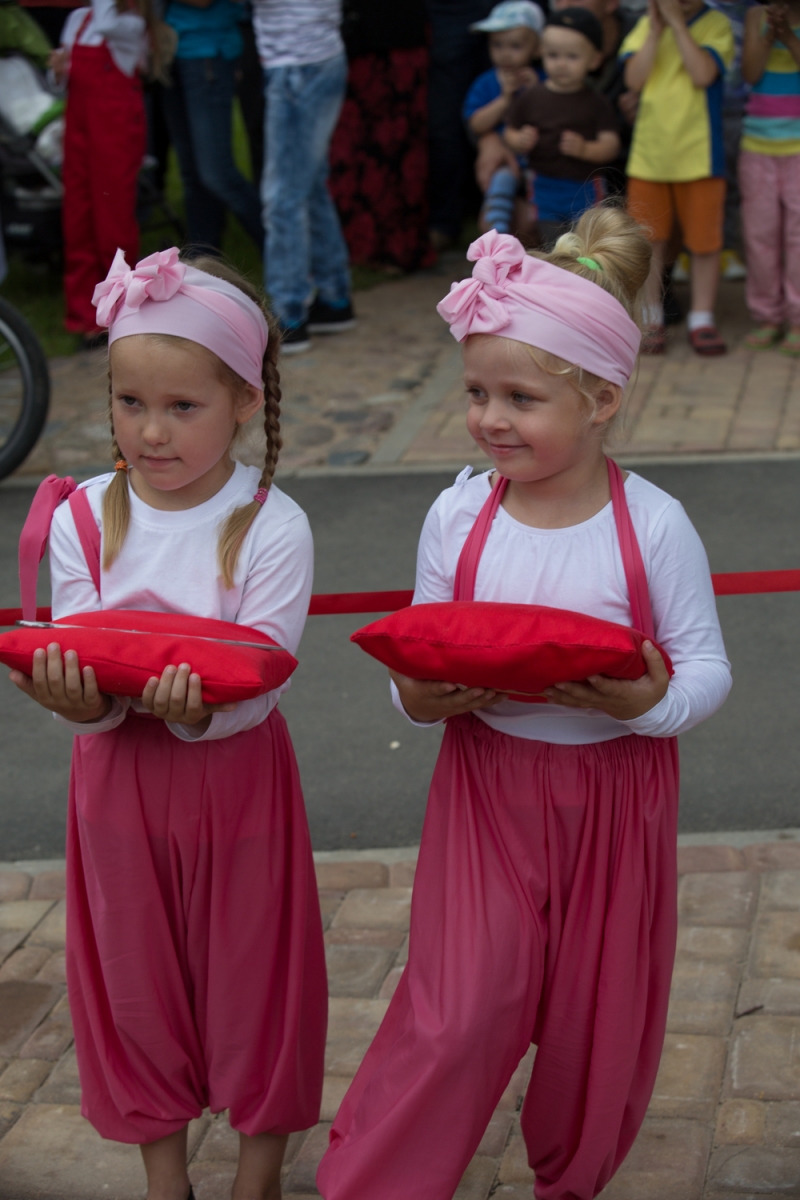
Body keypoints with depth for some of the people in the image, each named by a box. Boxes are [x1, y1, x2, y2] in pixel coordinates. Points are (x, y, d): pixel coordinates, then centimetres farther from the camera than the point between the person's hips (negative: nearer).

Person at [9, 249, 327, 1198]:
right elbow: (84, 700, -8)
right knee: (135, 975, 15)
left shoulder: (272, 528, -15)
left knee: (251, 968, 11)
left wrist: (195, 708, -40)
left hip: (237, 775, -2)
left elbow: (257, 689, -19)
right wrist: (78, 697, -31)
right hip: (120, 780, 2)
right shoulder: (82, 521, -8)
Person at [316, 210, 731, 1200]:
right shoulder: (456, 516, -6)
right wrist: (419, 696, -19)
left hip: (616, 792, 0)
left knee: (598, 1012, 14)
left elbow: (707, 668, -7)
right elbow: (416, 664, 3)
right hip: (487, 784, 0)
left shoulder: (654, 525, -12)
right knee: (464, 1006, -5)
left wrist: (652, 700, -27)